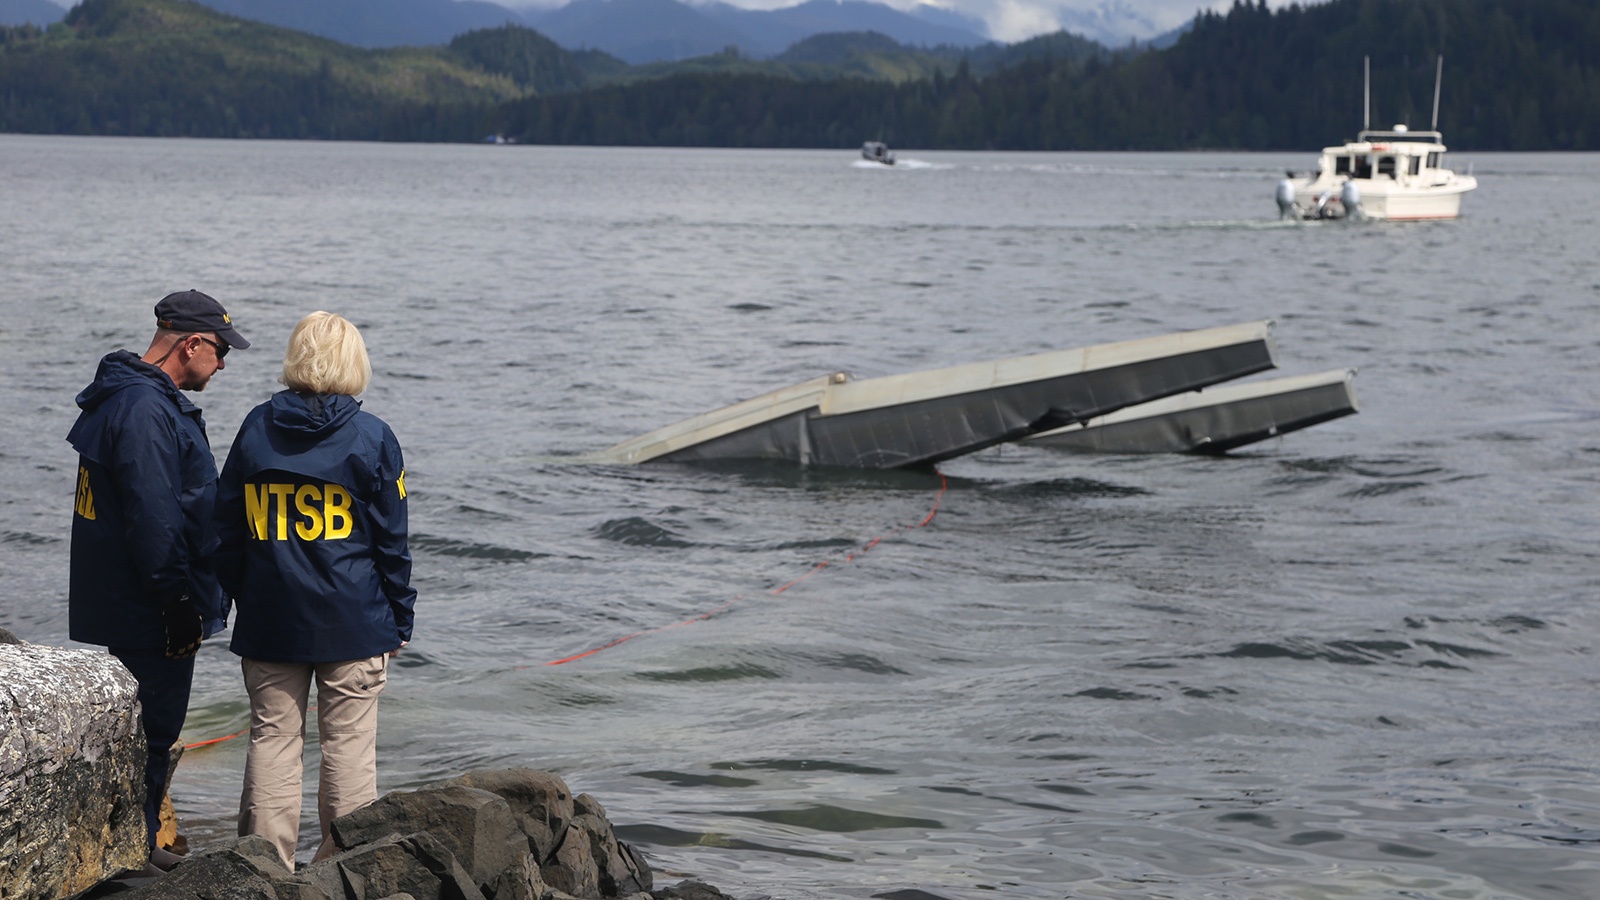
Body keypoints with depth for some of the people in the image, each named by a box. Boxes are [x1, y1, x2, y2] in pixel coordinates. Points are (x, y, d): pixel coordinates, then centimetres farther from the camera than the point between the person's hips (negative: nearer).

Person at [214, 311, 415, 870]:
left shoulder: (256, 429, 2)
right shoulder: (372, 438, -5)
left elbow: (228, 530, 7)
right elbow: (391, 541, -2)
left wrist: (242, 598, 16)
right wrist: (399, 621, 6)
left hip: (269, 619, 2)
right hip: (353, 621, -2)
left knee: (272, 737, 7)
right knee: (349, 741, 3)